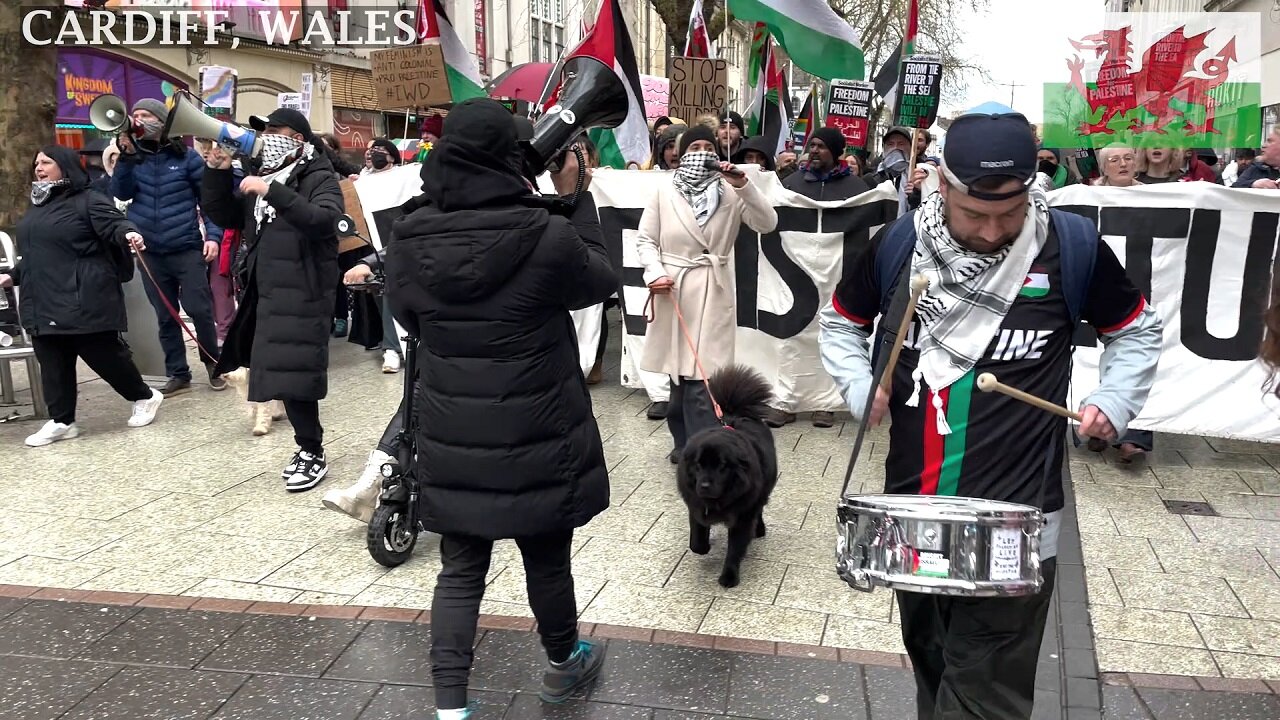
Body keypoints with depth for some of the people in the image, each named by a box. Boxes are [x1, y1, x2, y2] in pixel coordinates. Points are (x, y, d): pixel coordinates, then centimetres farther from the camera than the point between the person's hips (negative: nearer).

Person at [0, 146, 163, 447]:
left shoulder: (89, 201, -5)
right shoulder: (37, 207, 21)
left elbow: (114, 224, -20)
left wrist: (129, 234, -41)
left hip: (84, 299, -8)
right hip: (45, 303, 8)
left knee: (105, 354, -1)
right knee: (53, 363, 7)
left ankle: (144, 397, 20)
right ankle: (61, 421, 14)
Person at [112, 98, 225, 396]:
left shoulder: (186, 157, 0)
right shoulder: (133, 157, 8)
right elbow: (121, 193, -4)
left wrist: (213, 235, -11)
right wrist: (126, 156, -14)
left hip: (187, 249, -3)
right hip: (150, 253, 3)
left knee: (199, 310, -4)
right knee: (165, 316, 8)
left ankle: (213, 363, 16)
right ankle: (178, 374, 17)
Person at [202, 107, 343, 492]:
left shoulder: (319, 177, -5)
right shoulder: (263, 177, 17)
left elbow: (323, 221, -24)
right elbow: (224, 216, 16)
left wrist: (273, 193, -26)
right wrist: (218, 171, 4)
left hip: (302, 296, -8)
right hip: (266, 294, 8)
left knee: (293, 375, -9)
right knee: (282, 373, 10)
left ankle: (313, 455, 4)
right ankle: (307, 448, 22)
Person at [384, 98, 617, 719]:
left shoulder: (410, 239, -5)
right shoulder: (546, 235, -17)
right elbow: (602, 281, 2)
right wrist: (578, 199, 8)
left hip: (450, 437, 3)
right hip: (537, 435, -2)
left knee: (459, 572, 13)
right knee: (547, 559, 18)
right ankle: (564, 664, 42)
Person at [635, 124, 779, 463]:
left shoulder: (730, 194, 5)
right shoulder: (664, 193, 5)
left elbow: (768, 223, -6)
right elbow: (646, 239, 6)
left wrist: (743, 185, -16)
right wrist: (655, 273, -10)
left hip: (713, 293, -1)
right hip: (673, 290, 1)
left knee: (702, 375, -8)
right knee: (679, 371, 10)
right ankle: (687, 443, 27)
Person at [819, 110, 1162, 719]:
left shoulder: (1073, 245, -7)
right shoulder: (898, 243, -3)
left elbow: (1136, 330, 10)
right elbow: (841, 321, 12)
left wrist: (1114, 400, -5)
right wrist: (859, 385, -4)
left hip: (1016, 517, -2)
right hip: (912, 506, 3)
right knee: (930, 666, 21)